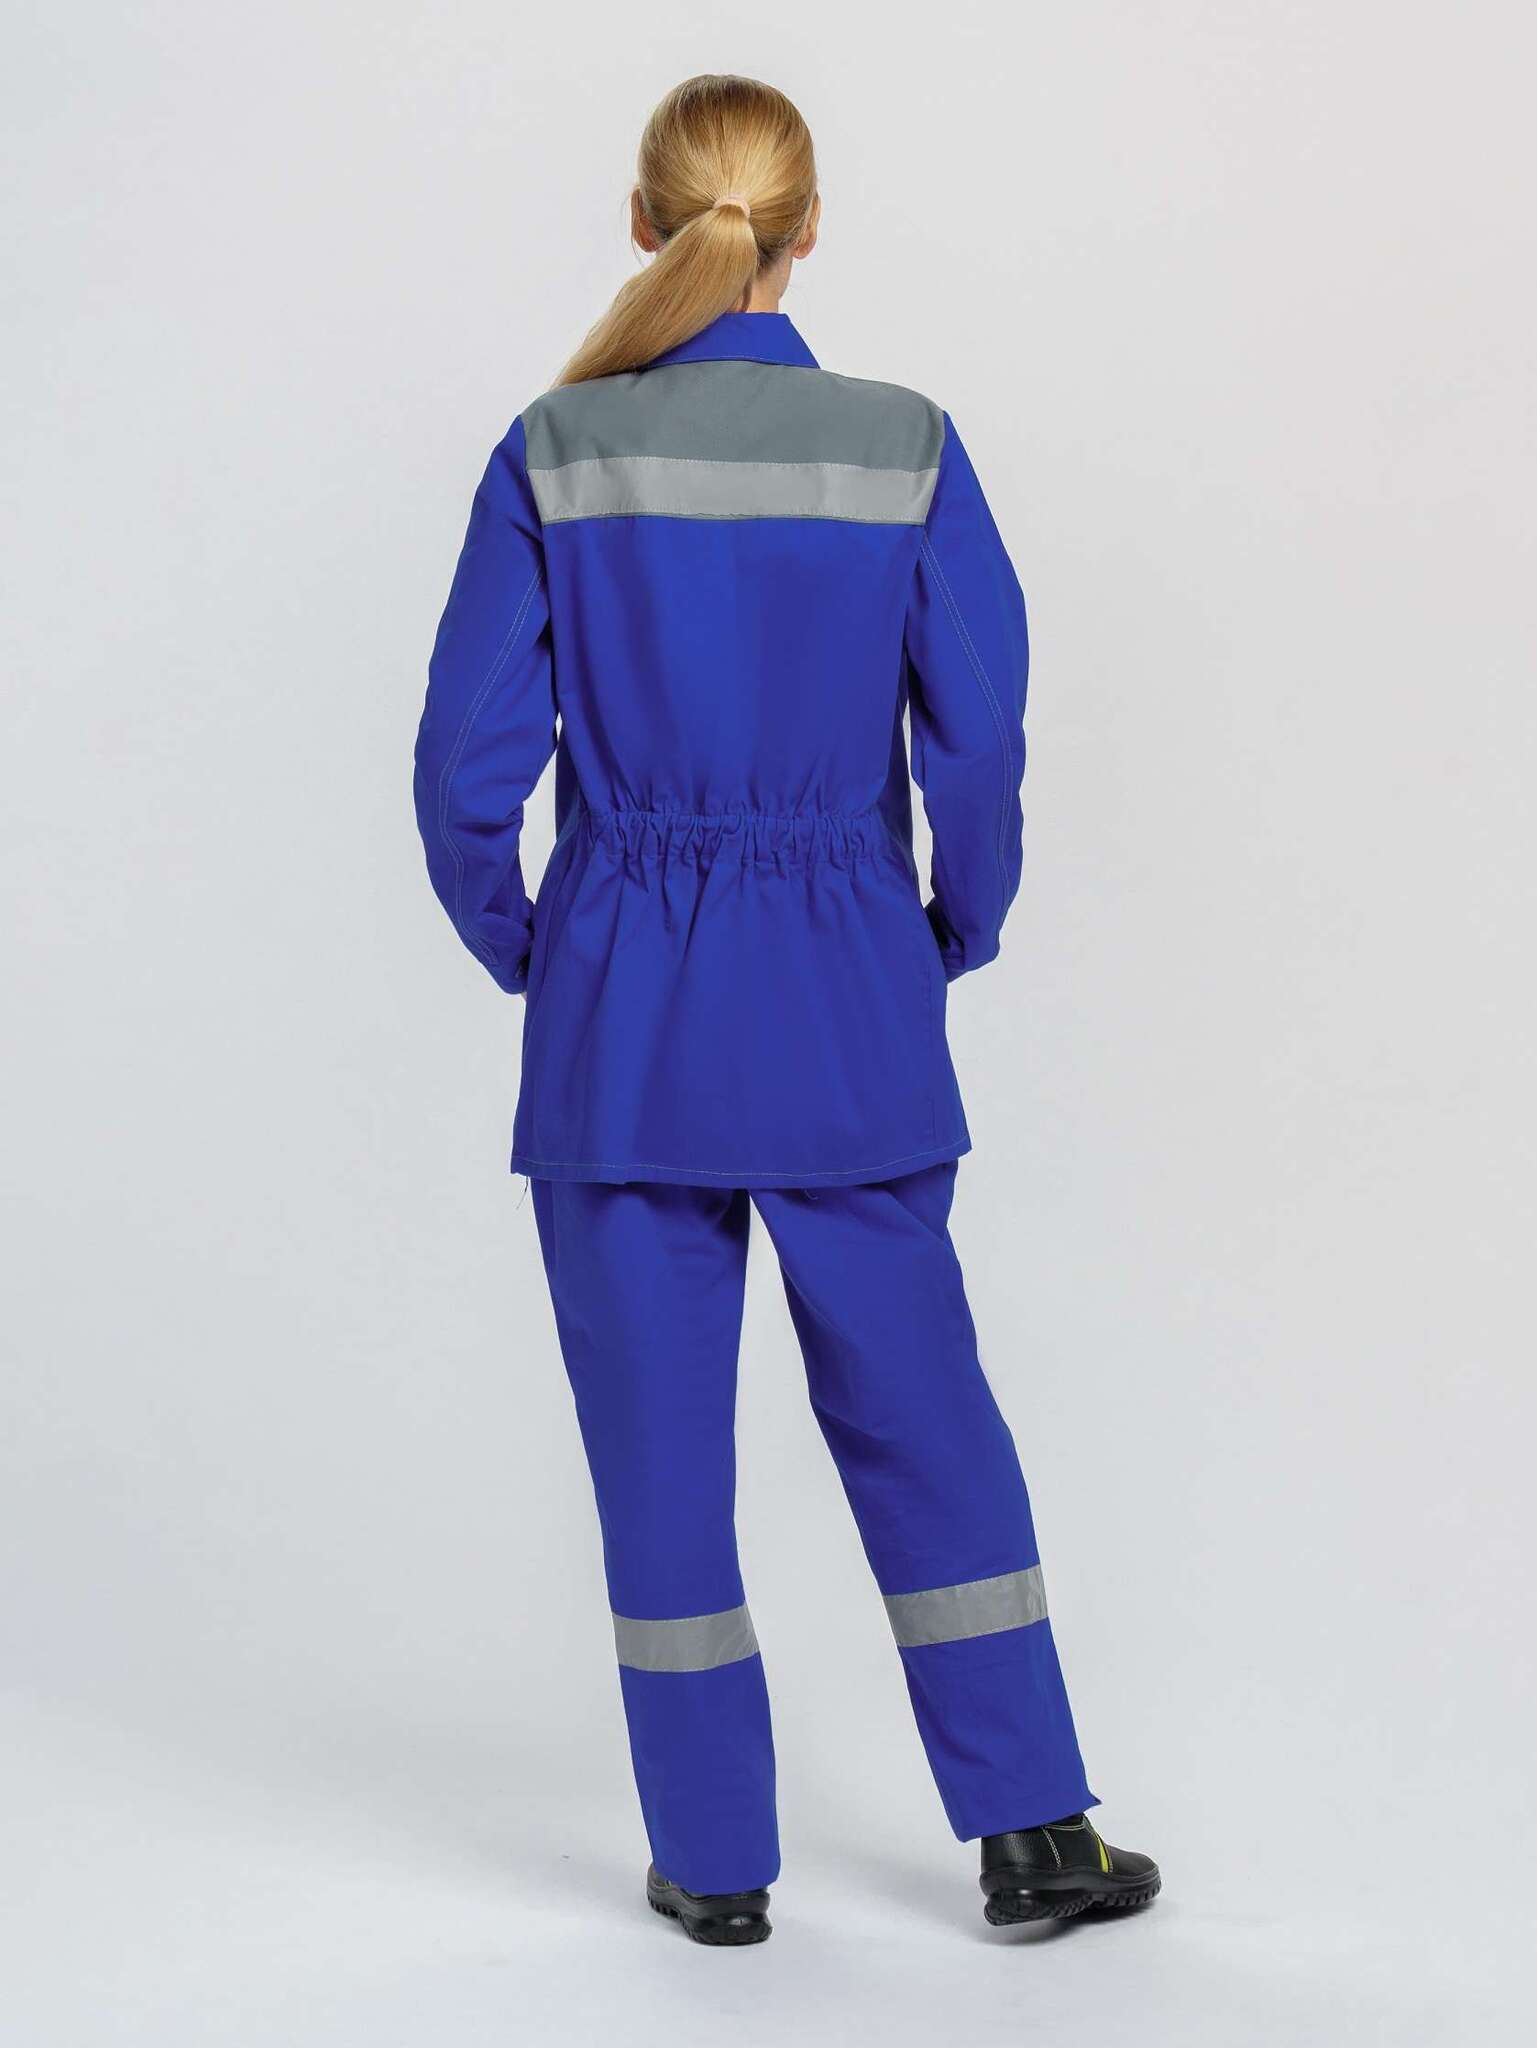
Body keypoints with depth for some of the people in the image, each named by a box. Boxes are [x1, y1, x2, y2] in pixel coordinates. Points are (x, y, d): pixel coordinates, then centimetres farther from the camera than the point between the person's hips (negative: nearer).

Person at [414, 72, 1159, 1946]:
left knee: (658, 1434, 9)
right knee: (918, 1410, 12)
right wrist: (953, 940, 13)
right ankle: (1031, 1829, 16)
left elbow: (472, 755, -6)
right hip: (848, 1015, 1)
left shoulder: (557, 454, -6)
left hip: (620, 1015, -1)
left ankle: (716, 1858, 17)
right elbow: (977, 745, -3)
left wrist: (514, 946, 10)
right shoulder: (906, 451, -4)